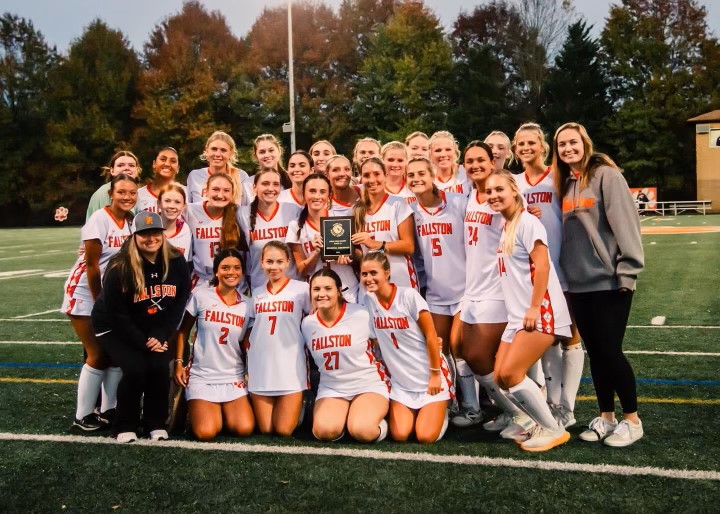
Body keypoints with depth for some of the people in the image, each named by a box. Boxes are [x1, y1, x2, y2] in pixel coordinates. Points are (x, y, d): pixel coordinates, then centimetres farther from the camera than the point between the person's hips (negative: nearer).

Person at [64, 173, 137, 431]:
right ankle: (82, 416, 7)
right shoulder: (100, 219, -18)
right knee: (98, 355, -6)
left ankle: (108, 410, 17)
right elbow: (91, 265, -18)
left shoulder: (131, 221, 1)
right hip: (85, 294, -6)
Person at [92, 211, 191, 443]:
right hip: (115, 328, -3)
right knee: (135, 368, -23)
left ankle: (156, 424, 4)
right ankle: (125, 426, 1)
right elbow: (116, 314, -18)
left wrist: (161, 337, -15)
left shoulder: (176, 261, -11)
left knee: (159, 366, -19)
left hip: (157, 329, 3)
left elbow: (179, 303, -6)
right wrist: (143, 343, -18)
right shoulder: (119, 268, -22)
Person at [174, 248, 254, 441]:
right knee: (206, 433, -18)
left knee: (245, 429, -16)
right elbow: (183, 331, 3)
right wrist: (178, 363, -3)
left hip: (234, 378, 2)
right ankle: (196, 410, 16)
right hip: (202, 376, -2)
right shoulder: (200, 295, -4)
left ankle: (222, 412, 17)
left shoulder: (248, 305, 4)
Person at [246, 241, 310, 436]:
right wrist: (247, 361, 11)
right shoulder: (256, 293, 10)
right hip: (260, 368, 3)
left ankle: (297, 407, 27)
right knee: (266, 430, 6)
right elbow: (252, 329, 16)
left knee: (284, 430, -2)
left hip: (290, 367, -3)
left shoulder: (301, 288, -2)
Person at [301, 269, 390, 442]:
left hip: (369, 385, -3)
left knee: (362, 431, -30)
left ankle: (376, 420, 5)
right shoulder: (307, 323, 0)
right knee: (325, 431, -26)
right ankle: (346, 416, 8)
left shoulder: (362, 314, -12)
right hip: (331, 389, 3)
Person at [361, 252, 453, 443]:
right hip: (400, 381, 4)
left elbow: (431, 336, -12)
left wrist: (435, 375, -11)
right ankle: (417, 412, 21)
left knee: (426, 437, -12)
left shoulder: (409, 295, -17)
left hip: (429, 377, -4)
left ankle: (439, 409, 19)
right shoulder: (368, 300, -3)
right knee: (399, 435, -10)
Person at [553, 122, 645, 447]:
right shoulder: (564, 183, 14)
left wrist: (628, 270, -17)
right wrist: (562, 275, 13)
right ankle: (606, 417, 23)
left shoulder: (606, 175, -7)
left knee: (610, 351, -3)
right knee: (595, 353, 12)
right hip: (578, 284, 6)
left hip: (609, 281, -6)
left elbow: (625, 222, -13)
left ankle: (632, 420, 13)